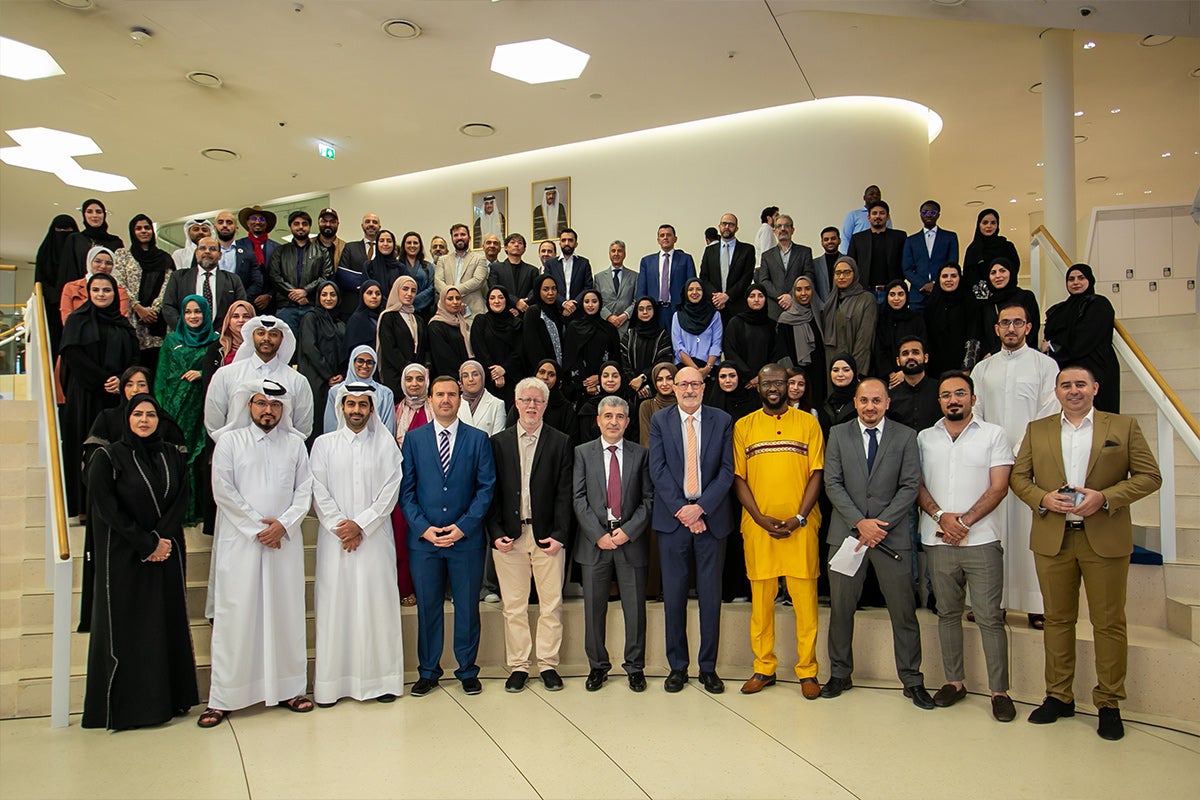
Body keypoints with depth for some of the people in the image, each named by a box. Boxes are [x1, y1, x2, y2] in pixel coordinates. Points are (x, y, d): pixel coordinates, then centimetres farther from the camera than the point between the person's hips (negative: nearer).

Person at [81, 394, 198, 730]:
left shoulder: (171, 456, 8)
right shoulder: (108, 458, -4)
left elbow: (180, 500, 4)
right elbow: (108, 510, -9)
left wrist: (163, 539, -11)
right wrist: (147, 545, -12)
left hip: (168, 553, 4)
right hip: (124, 558, -4)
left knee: (168, 624, 6)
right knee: (125, 628, 1)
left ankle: (168, 699, 15)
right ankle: (124, 706, 11)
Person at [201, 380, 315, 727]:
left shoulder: (295, 443, 10)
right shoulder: (229, 441, 5)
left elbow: (304, 491, 6)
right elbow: (223, 491, -3)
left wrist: (283, 524, -9)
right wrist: (257, 527, -8)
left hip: (285, 542, 2)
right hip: (240, 541, -2)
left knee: (287, 613, 5)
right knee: (235, 616, 0)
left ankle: (288, 688, 14)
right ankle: (223, 698, 8)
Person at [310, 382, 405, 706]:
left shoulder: (386, 443, 5)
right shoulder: (323, 444, 8)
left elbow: (390, 491, -1)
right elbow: (318, 492, 1)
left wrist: (360, 524, -9)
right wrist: (341, 527, -8)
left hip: (375, 536, 0)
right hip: (334, 538, 1)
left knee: (377, 604, 1)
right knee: (335, 605, 2)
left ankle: (381, 679, 9)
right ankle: (332, 682, 10)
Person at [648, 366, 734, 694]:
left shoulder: (722, 421, 6)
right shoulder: (659, 420, 6)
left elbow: (727, 470, 0)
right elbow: (657, 470, -1)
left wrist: (701, 507, -11)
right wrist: (680, 509, -11)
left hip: (710, 517, 0)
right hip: (672, 518, 0)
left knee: (711, 595, 6)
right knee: (674, 594, 5)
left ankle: (708, 667, 19)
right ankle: (677, 666, 19)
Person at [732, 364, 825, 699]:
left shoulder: (808, 423, 6)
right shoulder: (743, 426, 8)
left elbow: (817, 474, 2)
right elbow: (738, 477, 4)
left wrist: (799, 518, -9)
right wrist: (761, 519, -7)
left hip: (800, 526, -1)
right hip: (757, 526, 1)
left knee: (805, 599, 2)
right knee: (760, 599, 6)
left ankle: (807, 671, 15)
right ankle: (763, 668, 18)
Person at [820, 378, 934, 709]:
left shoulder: (905, 436, 4)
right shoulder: (838, 434, 6)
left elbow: (910, 486, -2)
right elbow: (833, 483, 0)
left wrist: (880, 524, -11)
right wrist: (860, 522, -11)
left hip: (891, 534, -1)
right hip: (847, 532, 1)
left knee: (903, 610, 4)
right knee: (840, 607, 7)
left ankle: (912, 680, 18)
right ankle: (840, 674, 22)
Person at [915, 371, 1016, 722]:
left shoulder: (993, 435, 3)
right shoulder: (924, 438, 10)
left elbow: (998, 488, -4)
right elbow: (917, 486, 6)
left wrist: (965, 521, -12)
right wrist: (941, 517, -10)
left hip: (981, 539, -3)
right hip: (938, 541, 3)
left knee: (989, 617, -2)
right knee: (947, 613, 10)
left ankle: (999, 690, 7)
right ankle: (954, 681, 21)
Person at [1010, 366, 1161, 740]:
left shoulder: (1124, 426, 5)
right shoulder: (1037, 430, 10)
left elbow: (1149, 476, 0)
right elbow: (1018, 477, 9)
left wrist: (1105, 497, -14)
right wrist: (1043, 498, -10)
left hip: (1106, 540, -2)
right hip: (1052, 539, 2)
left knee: (1109, 623, 4)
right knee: (1057, 619, 9)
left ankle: (1109, 703, 17)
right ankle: (1059, 696, 20)